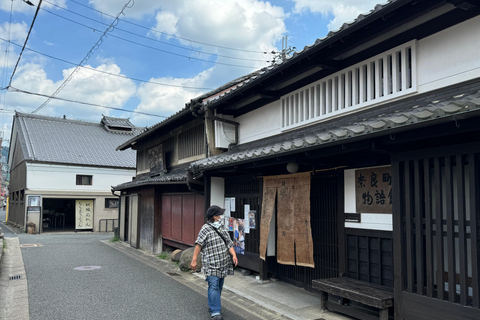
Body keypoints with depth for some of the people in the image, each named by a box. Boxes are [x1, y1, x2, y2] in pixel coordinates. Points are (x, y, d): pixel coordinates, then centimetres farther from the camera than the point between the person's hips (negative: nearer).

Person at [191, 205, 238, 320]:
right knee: (214, 286, -11)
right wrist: (194, 260, -16)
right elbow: (199, 245, -12)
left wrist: (234, 255, -2)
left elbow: (229, 243, 13)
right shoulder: (206, 228, -8)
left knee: (219, 286, 14)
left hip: (223, 264, 7)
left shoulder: (222, 229, 13)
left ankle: (213, 305, 32)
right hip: (211, 265, -7)